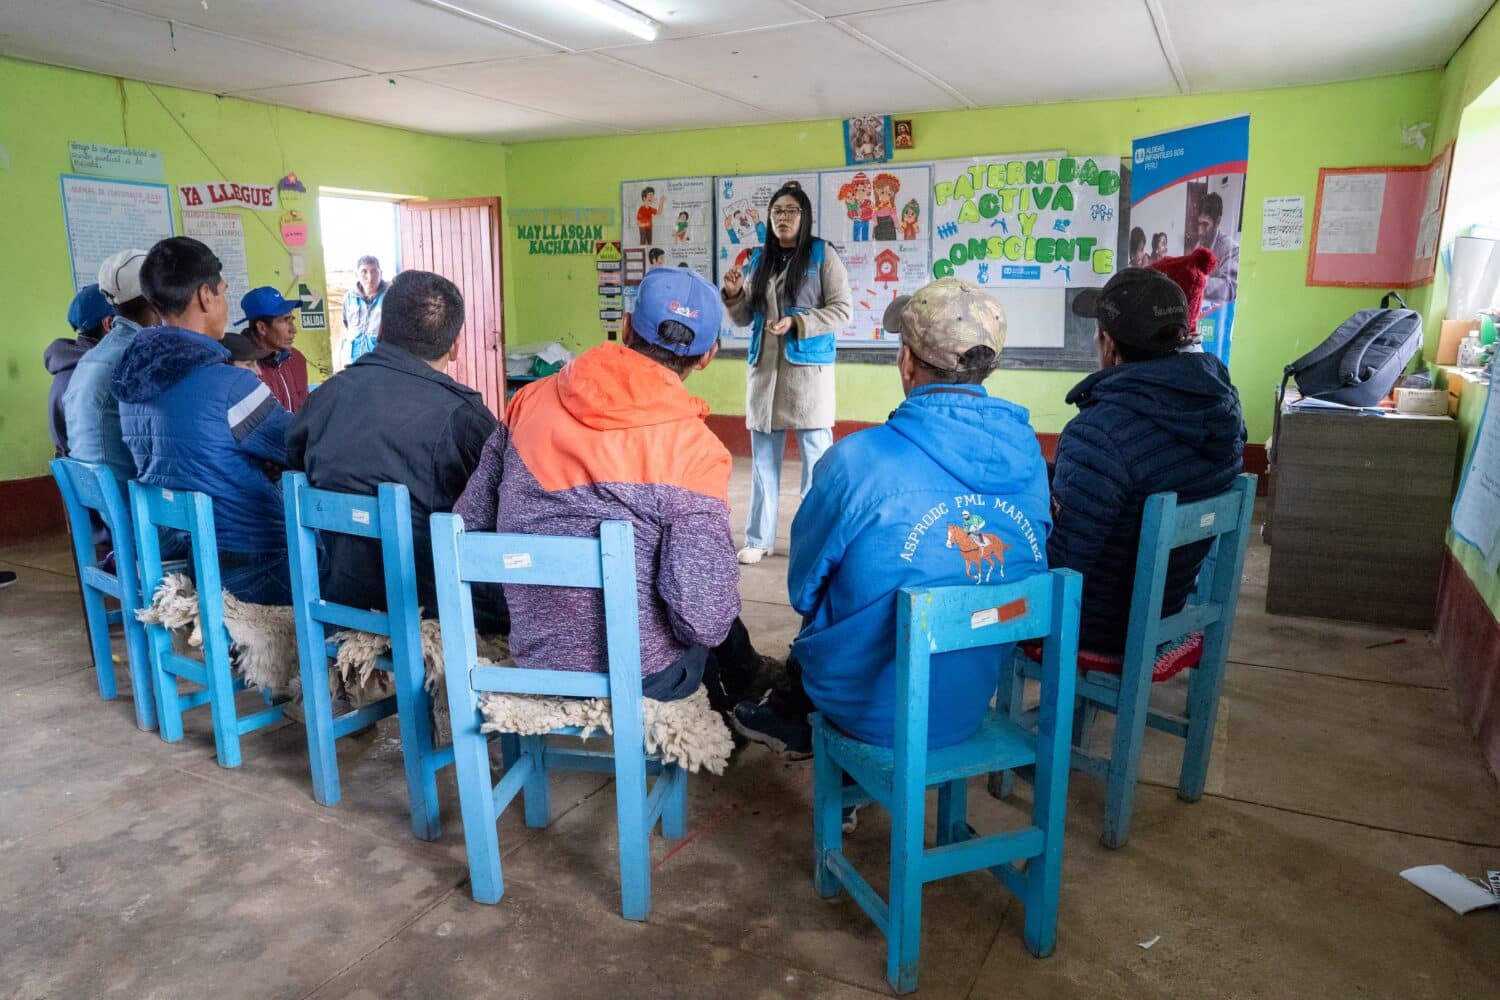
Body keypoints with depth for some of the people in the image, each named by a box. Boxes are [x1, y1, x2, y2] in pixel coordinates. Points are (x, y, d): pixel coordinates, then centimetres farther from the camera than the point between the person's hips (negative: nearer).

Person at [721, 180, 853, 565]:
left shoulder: (823, 255, -1)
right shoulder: (759, 258, 13)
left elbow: (843, 311, -7)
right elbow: (743, 318, 15)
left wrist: (797, 323, -18)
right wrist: (734, 294, -5)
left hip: (808, 368, -5)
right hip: (764, 368, 5)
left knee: (816, 457, 0)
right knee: (763, 458, 10)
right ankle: (759, 538, 19)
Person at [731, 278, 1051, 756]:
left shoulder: (856, 461, -23)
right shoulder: (1029, 459, -8)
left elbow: (804, 589, -8)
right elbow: (1028, 574, 8)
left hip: (873, 712, -4)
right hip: (972, 708, 4)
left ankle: (793, 719, 46)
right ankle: (789, 709, 45)